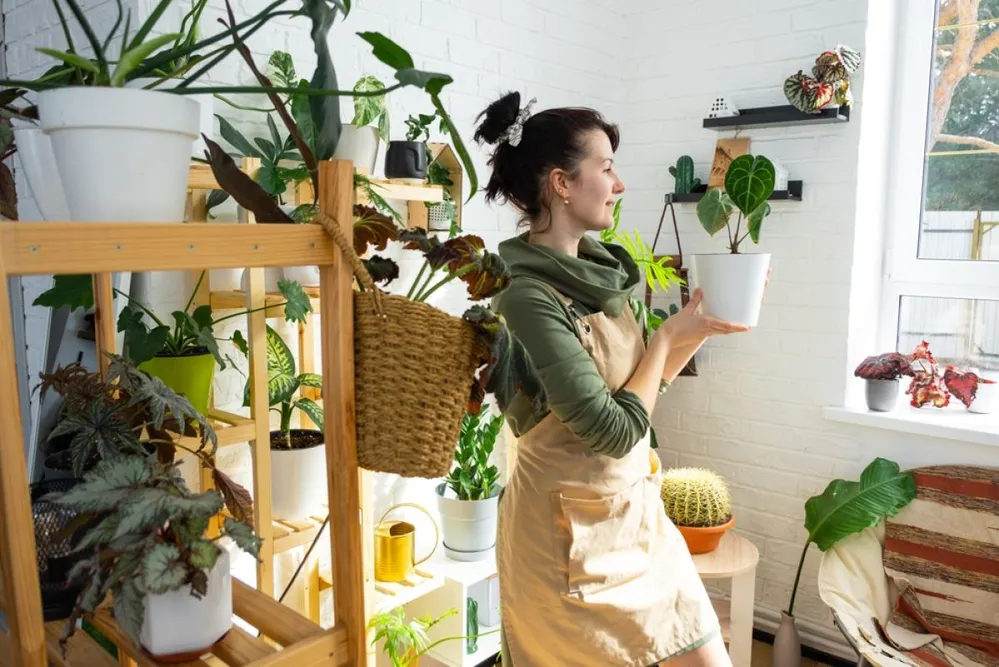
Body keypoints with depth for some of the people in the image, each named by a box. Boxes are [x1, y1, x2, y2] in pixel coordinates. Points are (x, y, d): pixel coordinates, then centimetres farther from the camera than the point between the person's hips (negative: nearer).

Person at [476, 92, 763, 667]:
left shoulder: (601, 268, 2)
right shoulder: (528, 296, -22)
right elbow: (615, 429, -21)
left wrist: (701, 328, 0)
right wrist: (668, 336, -10)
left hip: (634, 509, 8)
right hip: (571, 527, -7)